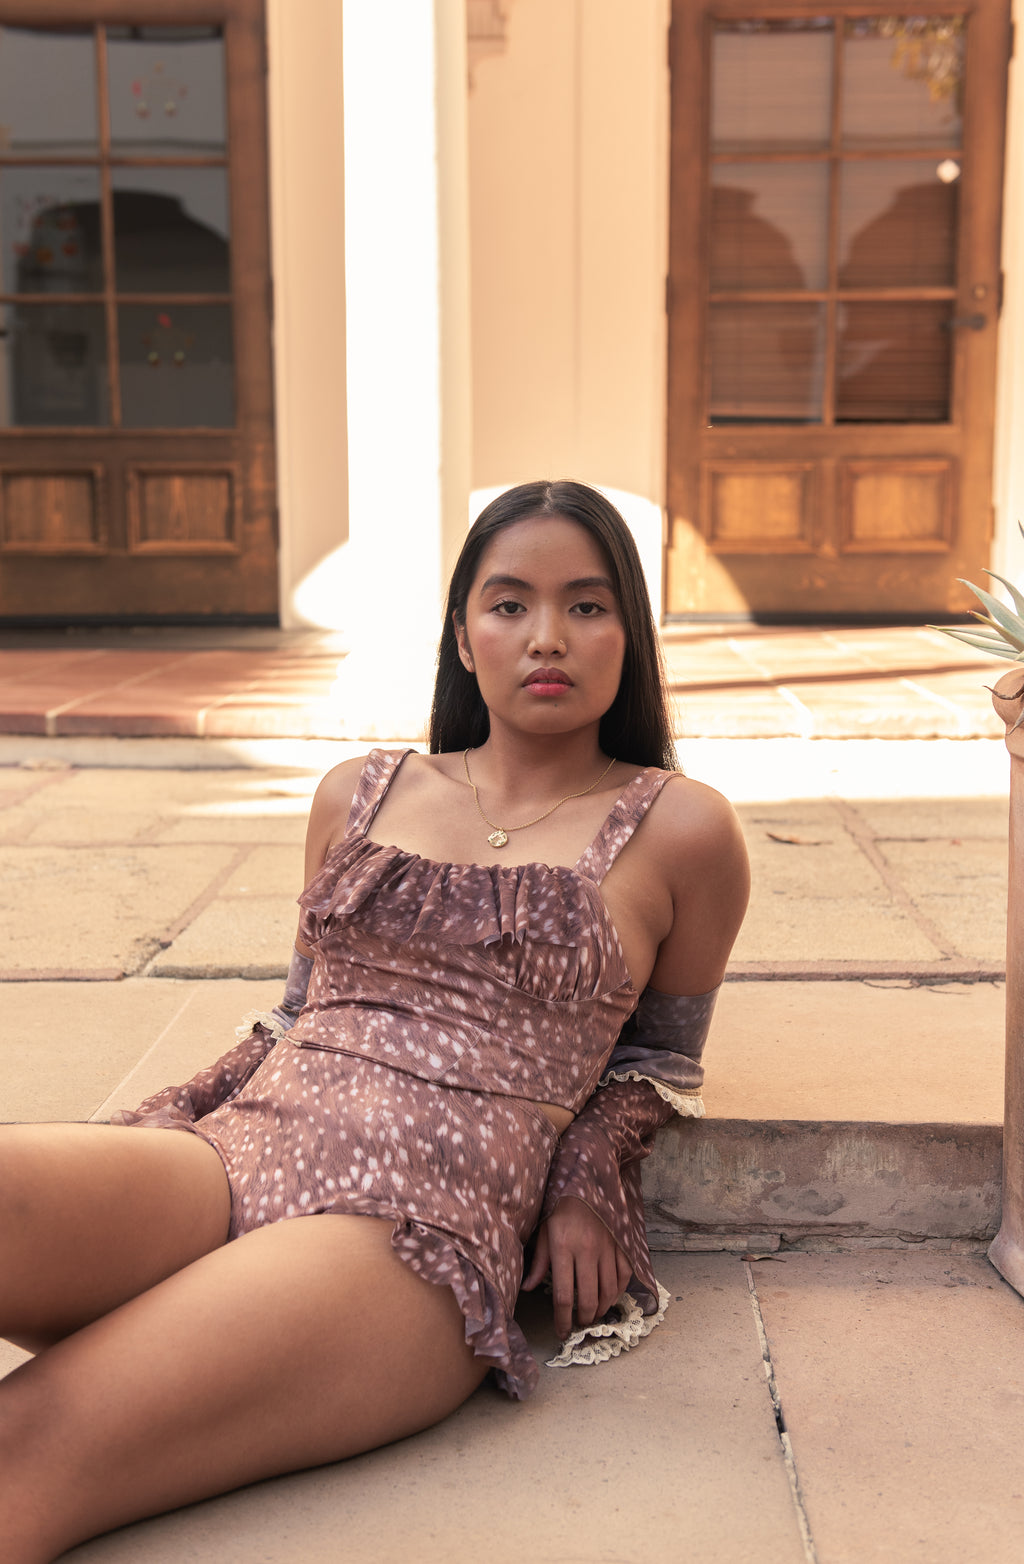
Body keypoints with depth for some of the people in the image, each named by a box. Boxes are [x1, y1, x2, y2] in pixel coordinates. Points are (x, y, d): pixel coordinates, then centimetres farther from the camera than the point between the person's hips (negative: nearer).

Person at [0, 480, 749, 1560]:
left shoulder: (677, 832, 11)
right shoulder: (359, 795, 20)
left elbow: (659, 1056, 23)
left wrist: (587, 1187, 5)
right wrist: (158, 1128, 9)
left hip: (423, 1225, -4)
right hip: (234, 1149, 5)